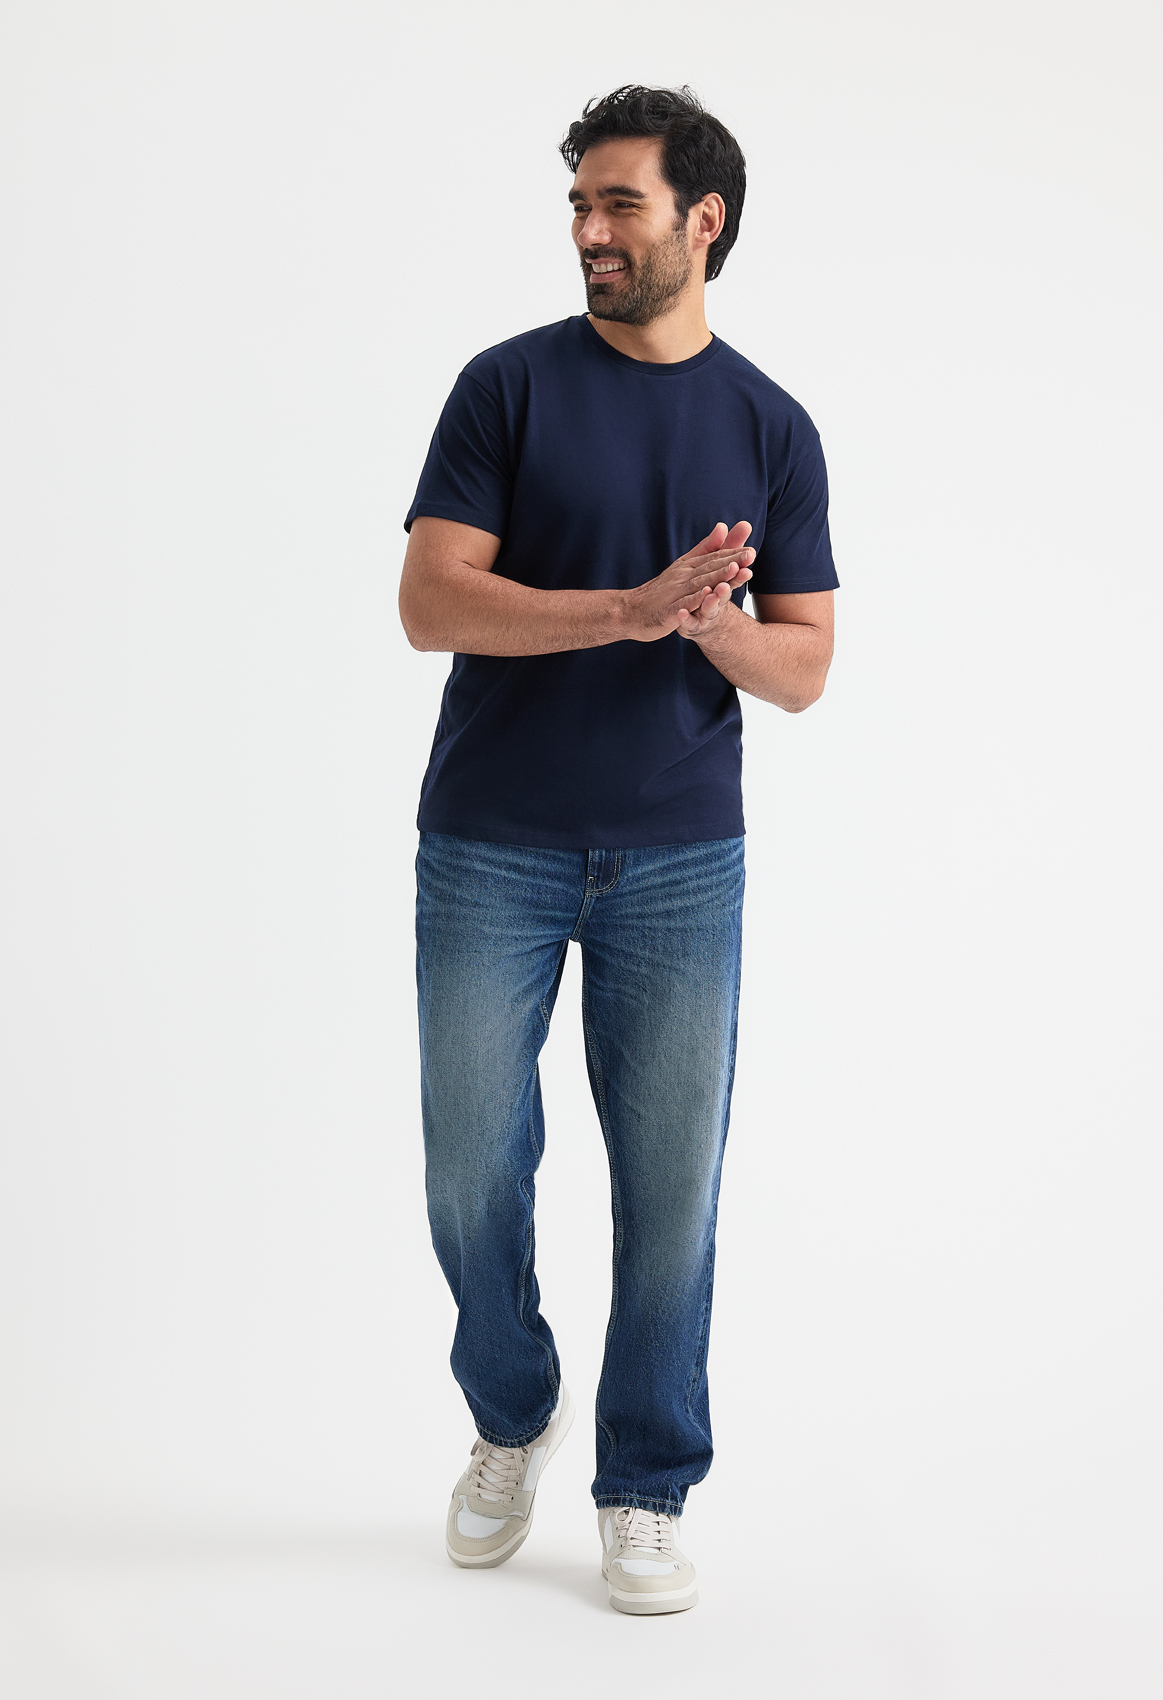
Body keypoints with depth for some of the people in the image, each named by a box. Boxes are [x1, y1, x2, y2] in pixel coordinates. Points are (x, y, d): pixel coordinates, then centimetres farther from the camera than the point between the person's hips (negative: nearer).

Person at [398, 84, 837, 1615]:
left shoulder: (771, 428, 6)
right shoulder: (511, 386, 0)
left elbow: (804, 671, 4)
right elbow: (430, 601, -10)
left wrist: (711, 623, -18)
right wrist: (635, 606, -22)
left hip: (680, 858, 1)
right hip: (492, 851, -1)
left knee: (673, 1185, 2)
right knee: (474, 1173, 2)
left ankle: (646, 1492, 19)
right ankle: (512, 1419, 30)